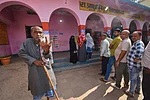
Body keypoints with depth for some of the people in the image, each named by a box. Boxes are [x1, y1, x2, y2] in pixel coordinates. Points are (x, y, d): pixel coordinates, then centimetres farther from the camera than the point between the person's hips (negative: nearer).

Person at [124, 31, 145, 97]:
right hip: (136, 65, 10)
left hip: (134, 65, -10)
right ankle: (137, 90, 40)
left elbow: (140, 50, -39)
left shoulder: (139, 43, -19)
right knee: (137, 77, 22)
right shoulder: (136, 43, 14)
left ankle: (131, 92, 18)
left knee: (133, 78, 2)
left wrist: (136, 58, -28)